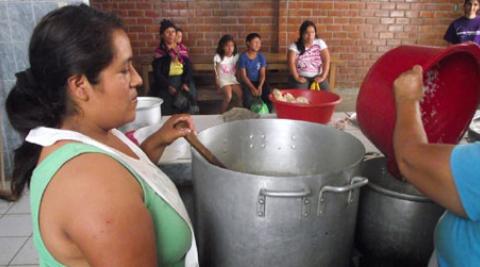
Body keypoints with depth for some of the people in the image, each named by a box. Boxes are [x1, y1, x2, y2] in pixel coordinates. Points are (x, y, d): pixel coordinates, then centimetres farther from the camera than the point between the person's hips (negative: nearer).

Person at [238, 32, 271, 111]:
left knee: (268, 95, -24)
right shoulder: (243, 57, -9)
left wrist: (260, 86, -23)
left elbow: (262, 74, -5)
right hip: (248, 82, -2)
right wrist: (253, 88, -24)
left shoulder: (261, 56, -1)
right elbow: (243, 76, -12)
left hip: (259, 81, 3)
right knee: (248, 98, -30)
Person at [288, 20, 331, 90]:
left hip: (317, 76, 2)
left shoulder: (320, 43, 5)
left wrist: (323, 76, -14)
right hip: (301, 77, -2)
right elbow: (291, 62, -12)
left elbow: (326, 60, -3)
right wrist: (296, 77, -23)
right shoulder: (295, 46, -1)